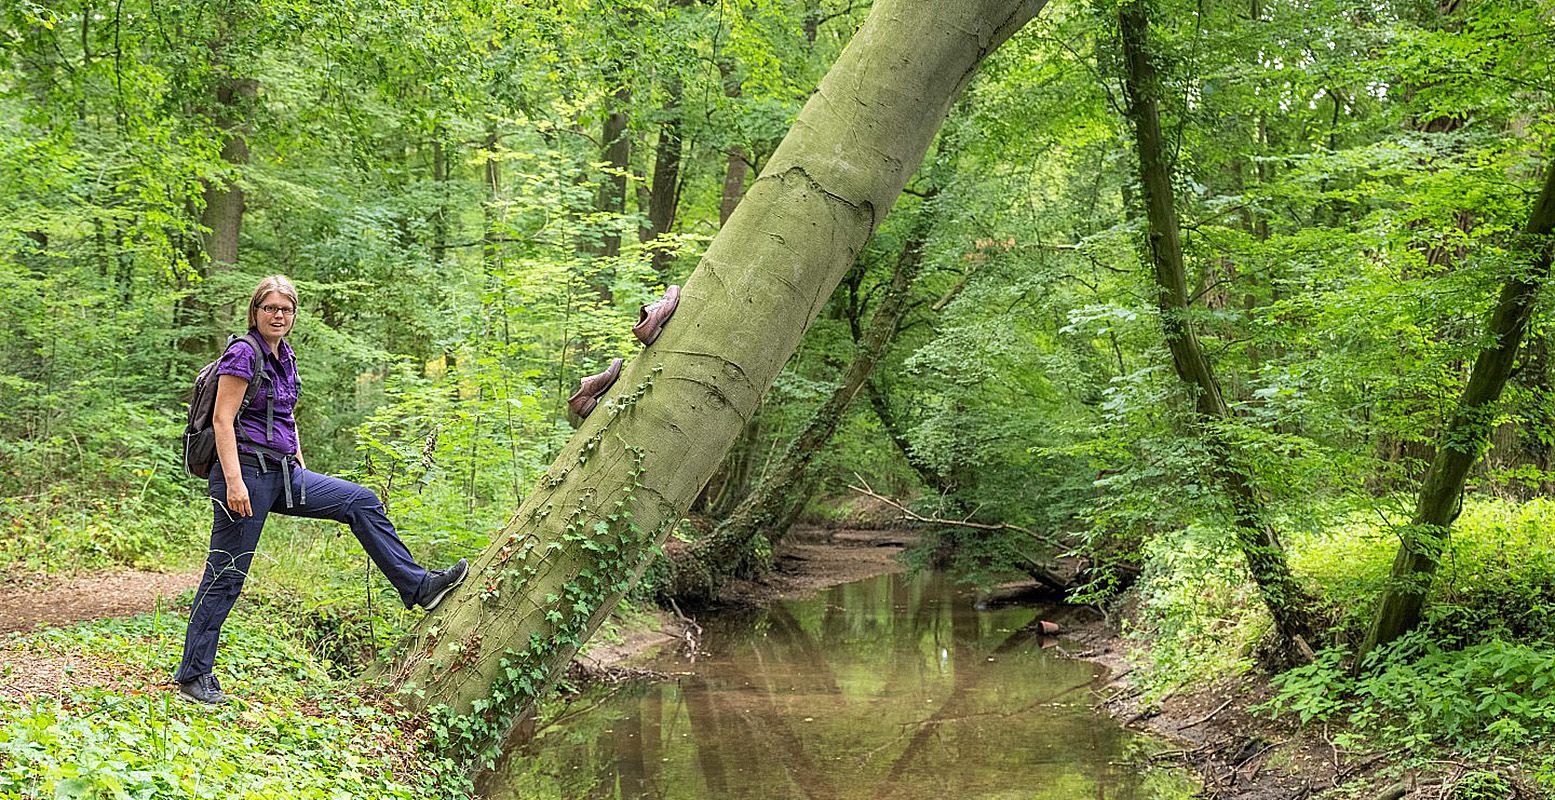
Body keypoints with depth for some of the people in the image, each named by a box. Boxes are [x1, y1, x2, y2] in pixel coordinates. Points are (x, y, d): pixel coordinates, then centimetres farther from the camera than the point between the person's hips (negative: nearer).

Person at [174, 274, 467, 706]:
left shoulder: (285, 358, 15)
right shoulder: (243, 353, -10)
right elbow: (223, 420, -16)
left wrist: (302, 473, 23)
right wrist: (234, 481, -23)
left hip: (282, 475, 8)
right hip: (246, 472, -8)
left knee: (362, 502, 5)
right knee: (225, 576, -4)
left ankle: (418, 586, 9)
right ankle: (193, 676, 5)